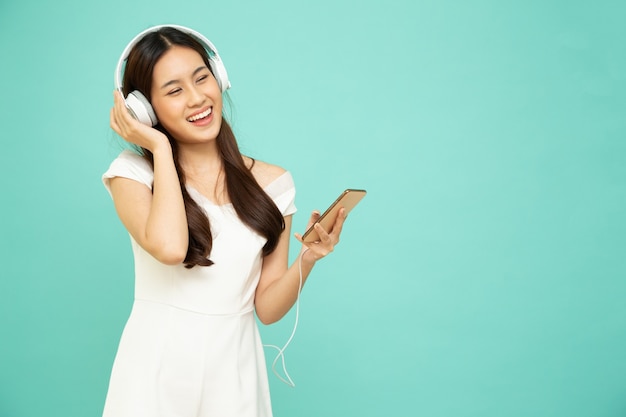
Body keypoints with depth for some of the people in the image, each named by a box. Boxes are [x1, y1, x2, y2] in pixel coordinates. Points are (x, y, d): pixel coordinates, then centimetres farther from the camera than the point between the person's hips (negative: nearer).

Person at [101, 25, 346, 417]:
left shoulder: (273, 183, -1)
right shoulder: (133, 171, -5)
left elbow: (267, 308, 0)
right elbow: (169, 248, -26)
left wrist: (308, 258, -18)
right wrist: (161, 147, -14)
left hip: (234, 368, 2)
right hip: (156, 366, -1)